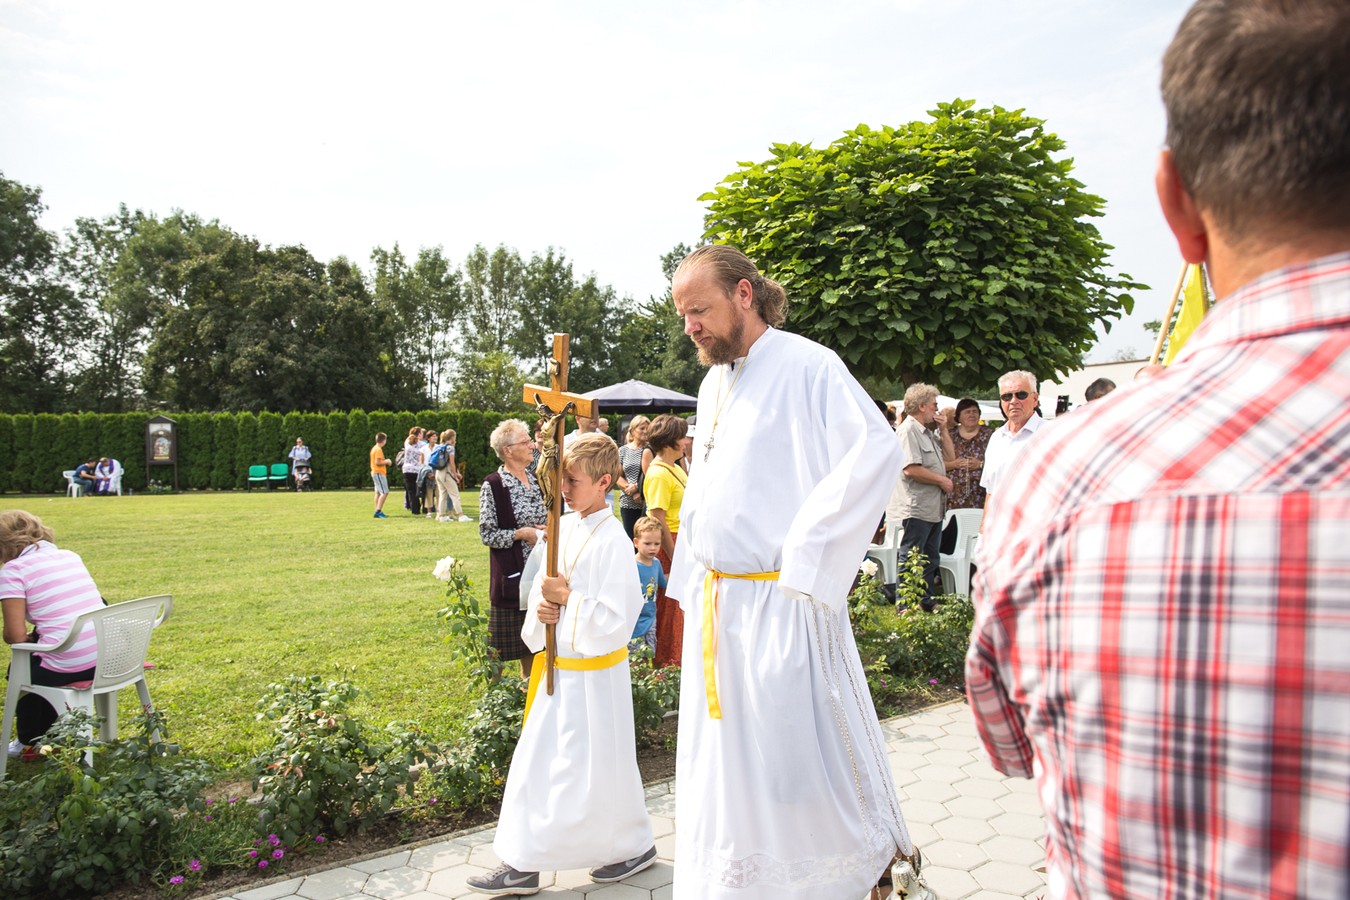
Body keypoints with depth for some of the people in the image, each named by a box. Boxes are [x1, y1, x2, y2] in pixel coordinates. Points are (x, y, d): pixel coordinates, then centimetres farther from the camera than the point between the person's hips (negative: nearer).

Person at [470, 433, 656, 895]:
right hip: (558, 667, 8)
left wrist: (569, 599, -21)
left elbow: (617, 622, -22)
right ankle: (521, 865, 32)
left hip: (594, 674, -8)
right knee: (535, 762, 16)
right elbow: (541, 584, 14)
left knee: (595, 769, 6)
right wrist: (541, 608, -7)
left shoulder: (612, 541, -20)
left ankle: (635, 845, 29)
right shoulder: (563, 528, 4)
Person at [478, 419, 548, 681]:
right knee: (504, 643, 3)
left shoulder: (536, 481, 8)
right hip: (511, 573, -6)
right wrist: (521, 534, -19)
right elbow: (487, 534, -12)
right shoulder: (493, 485, -11)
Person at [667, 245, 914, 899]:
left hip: (780, 605, -8)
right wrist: (691, 585, 15)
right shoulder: (712, 385, 14)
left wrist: (805, 559, -20)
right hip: (713, 607, 8)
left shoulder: (805, 366, -11)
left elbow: (879, 452, -23)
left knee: (798, 756, 2)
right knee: (721, 763, 16)